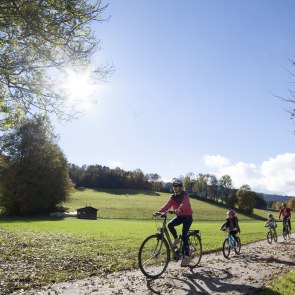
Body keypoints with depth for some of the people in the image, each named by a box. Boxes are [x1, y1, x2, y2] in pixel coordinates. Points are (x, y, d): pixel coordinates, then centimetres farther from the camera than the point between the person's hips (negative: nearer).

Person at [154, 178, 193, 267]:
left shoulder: (185, 196, -17)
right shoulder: (173, 197, 0)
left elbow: (184, 204, -39)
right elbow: (167, 205, -15)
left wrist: (179, 209, -61)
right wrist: (159, 211, -34)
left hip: (187, 217, -5)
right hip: (179, 216, 5)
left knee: (184, 235, -17)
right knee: (170, 225, -23)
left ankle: (186, 256, -7)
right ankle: (176, 239, 2)